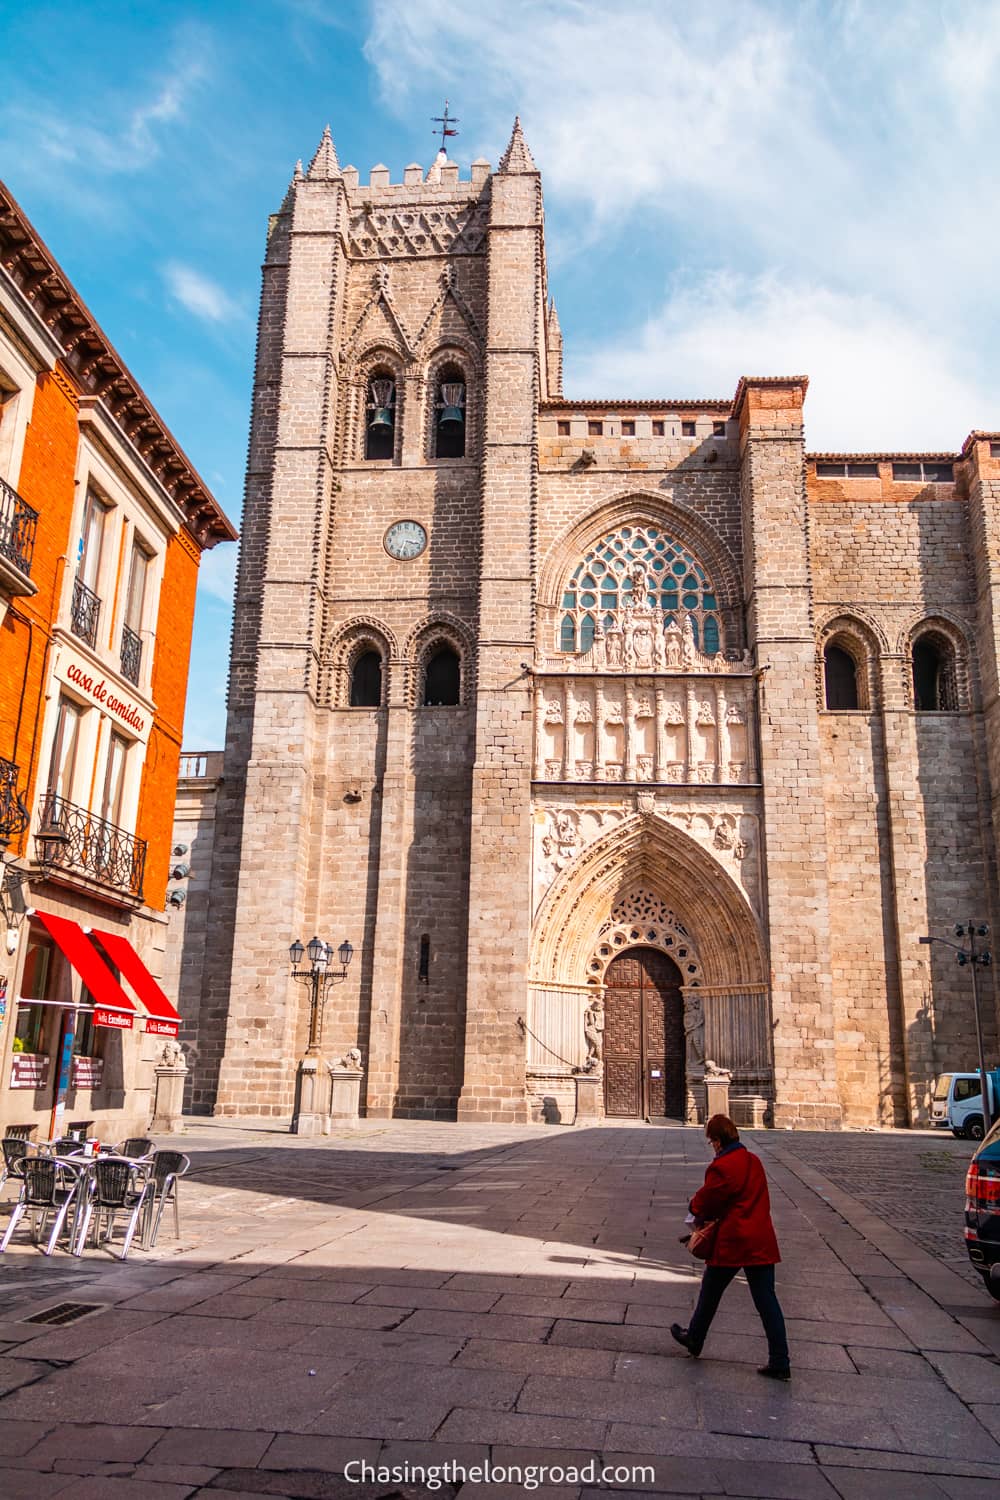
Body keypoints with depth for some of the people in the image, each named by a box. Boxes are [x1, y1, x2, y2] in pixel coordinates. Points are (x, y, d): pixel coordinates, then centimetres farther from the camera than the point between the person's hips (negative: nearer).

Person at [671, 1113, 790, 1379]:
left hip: (732, 1241, -6)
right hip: (762, 1242, 6)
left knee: (711, 1291, 14)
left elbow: (704, 1202, -9)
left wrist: (697, 1209, 14)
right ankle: (779, 1363, 7)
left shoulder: (721, 1167, -17)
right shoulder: (754, 1161, 7)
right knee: (766, 1300, 8)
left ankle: (694, 1339, 32)